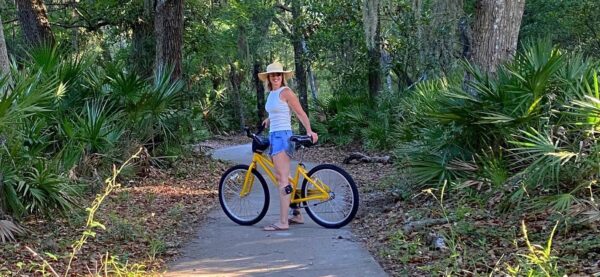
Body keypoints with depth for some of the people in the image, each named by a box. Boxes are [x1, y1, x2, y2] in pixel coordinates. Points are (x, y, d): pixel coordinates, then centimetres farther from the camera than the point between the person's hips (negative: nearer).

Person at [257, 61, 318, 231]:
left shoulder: (285, 92, -8)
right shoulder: (271, 94, 16)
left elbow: (300, 113, -12)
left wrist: (309, 131, -21)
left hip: (283, 136, -9)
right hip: (273, 136, 9)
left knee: (282, 180, -11)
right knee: (281, 178, 10)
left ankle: (283, 222, -13)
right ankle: (296, 215, 18)